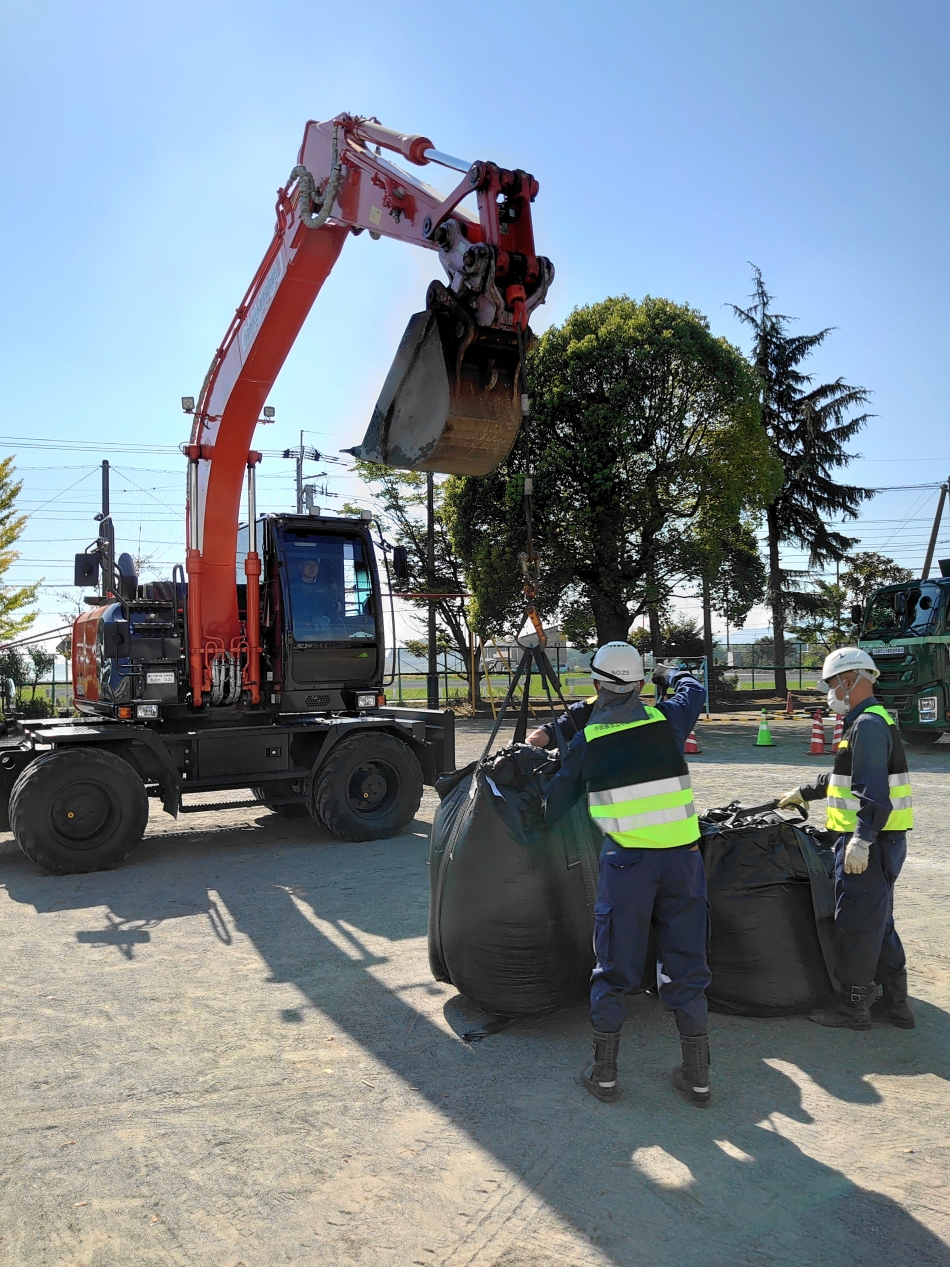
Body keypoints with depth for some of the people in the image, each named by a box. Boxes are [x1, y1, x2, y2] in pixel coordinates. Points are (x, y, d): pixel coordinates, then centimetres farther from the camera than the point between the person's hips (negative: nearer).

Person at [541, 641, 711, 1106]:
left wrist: (541, 823, 32)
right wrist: (669, 674, 44)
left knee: (615, 967, 12)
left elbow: (555, 802, 10)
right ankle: (697, 1074, 23)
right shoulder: (667, 719, 0)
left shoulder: (586, 740, -1)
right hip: (682, 857, 2)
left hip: (626, 862, -1)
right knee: (685, 963, 14)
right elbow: (694, 690, 23)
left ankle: (604, 1072, 21)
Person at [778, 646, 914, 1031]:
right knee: (879, 921, 17)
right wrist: (804, 792, 35)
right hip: (875, 841, 11)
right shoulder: (865, 722, 17)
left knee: (856, 923, -1)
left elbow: (874, 790, -25)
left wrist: (861, 840, -28)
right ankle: (895, 1003, 26)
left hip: (869, 843, -11)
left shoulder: (868, 725, -17)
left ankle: (853, 1006, 10)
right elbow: (846, 778, 29)